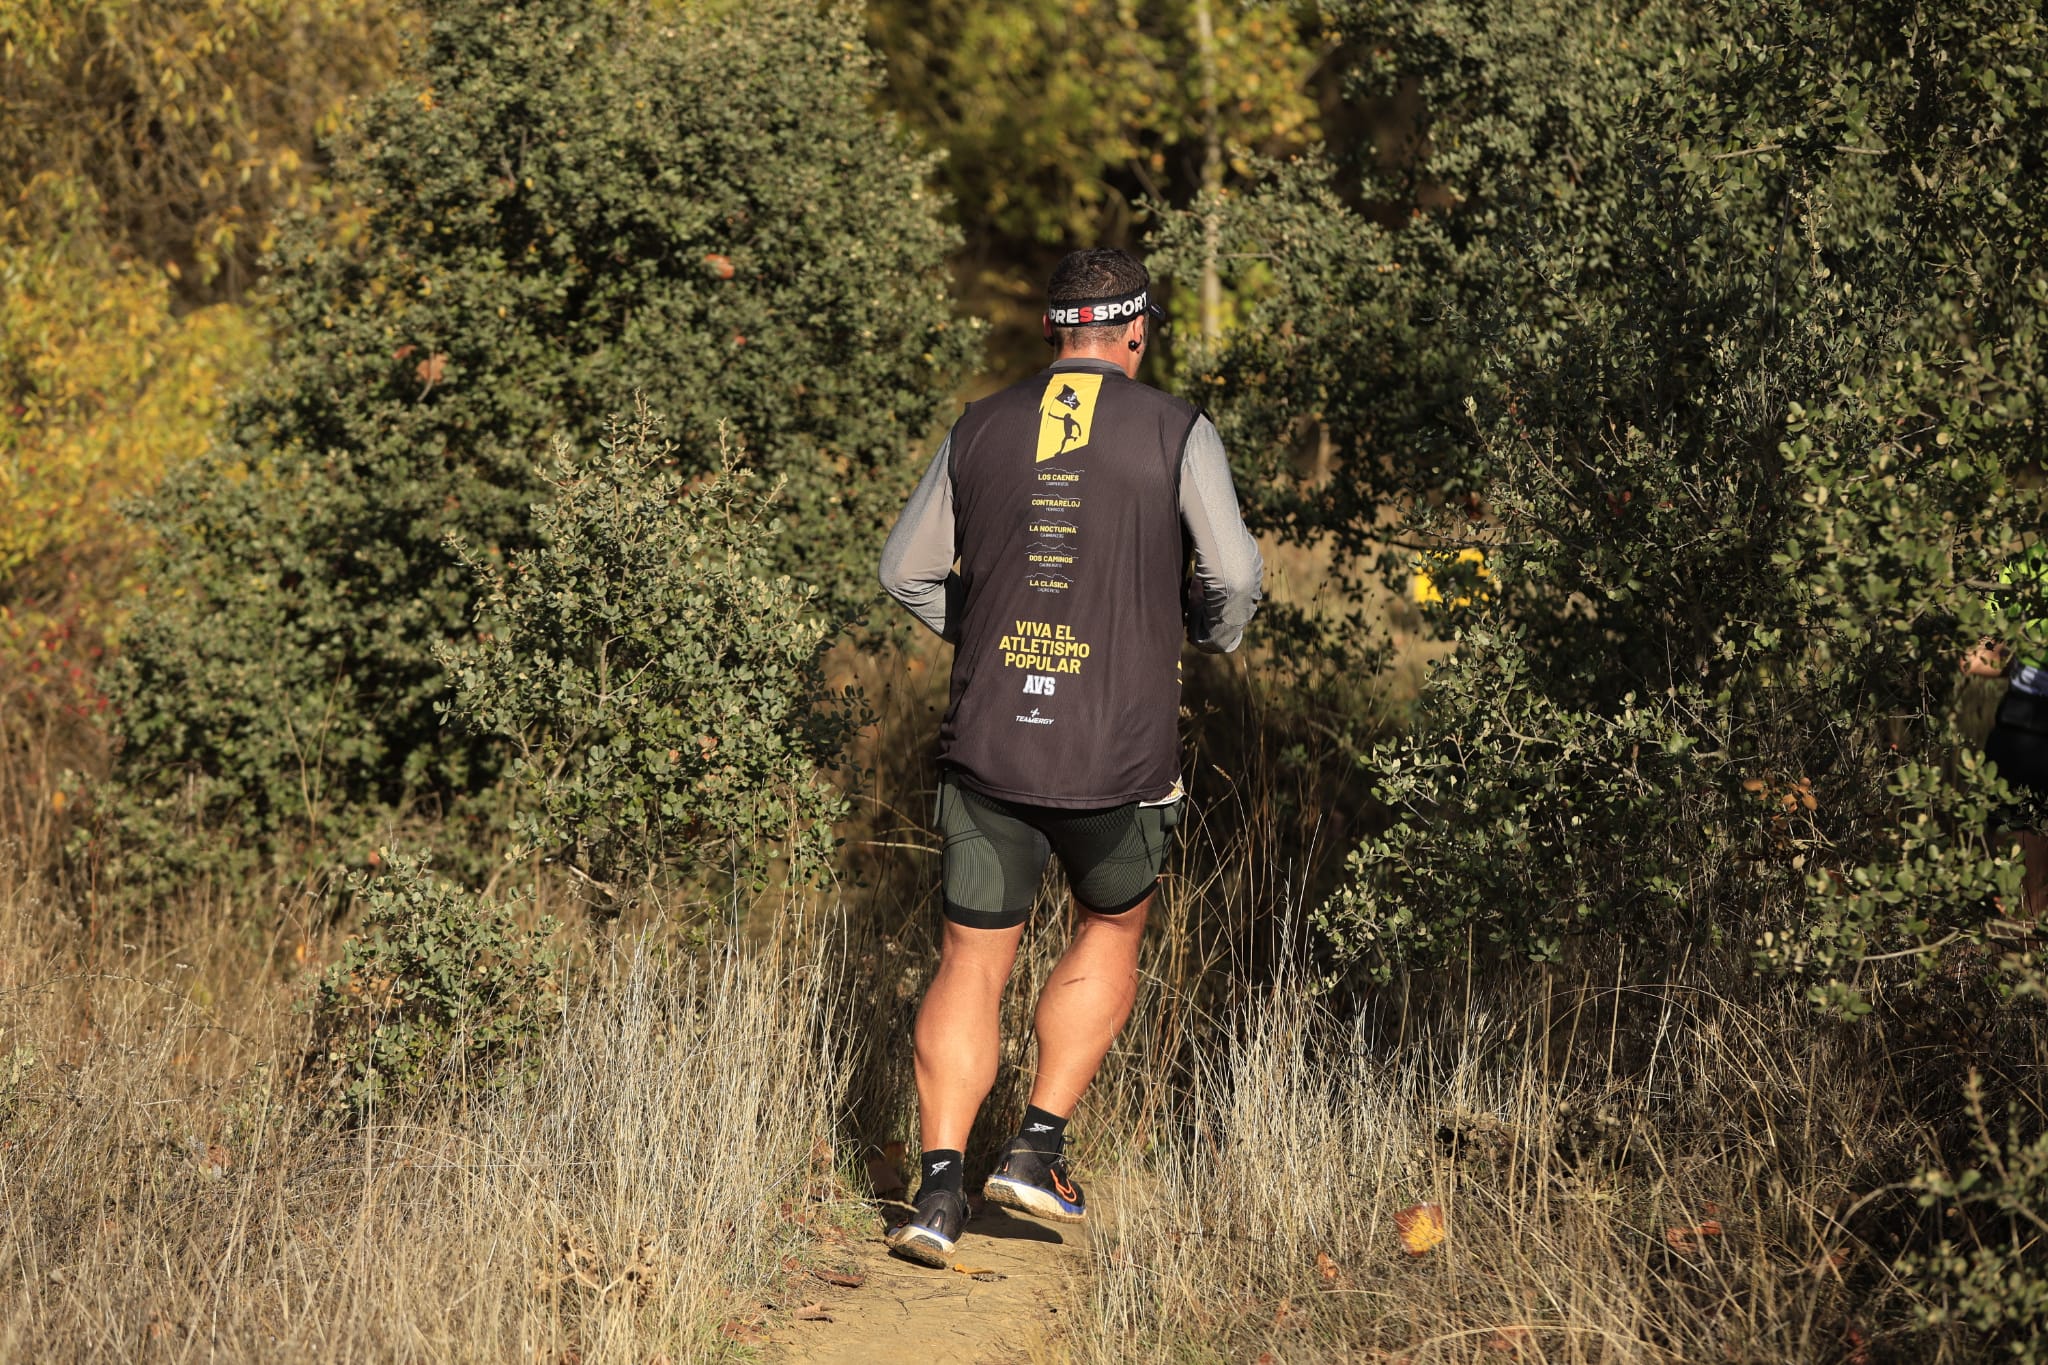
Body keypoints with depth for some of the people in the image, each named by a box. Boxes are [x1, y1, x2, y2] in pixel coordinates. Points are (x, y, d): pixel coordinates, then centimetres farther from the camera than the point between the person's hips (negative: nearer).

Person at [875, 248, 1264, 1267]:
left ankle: (939, 1185, -3)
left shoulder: (981, 430, 6)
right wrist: (1214, 632, 15)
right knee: (1110, 933, 22)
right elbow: (1234, 577, -7)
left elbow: (906, 573, 11)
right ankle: (1037, 1148, 13)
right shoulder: (1176, 432, -3)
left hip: (986, 745, 2)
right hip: (1119, 755, -2)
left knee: (972, 962, 9)